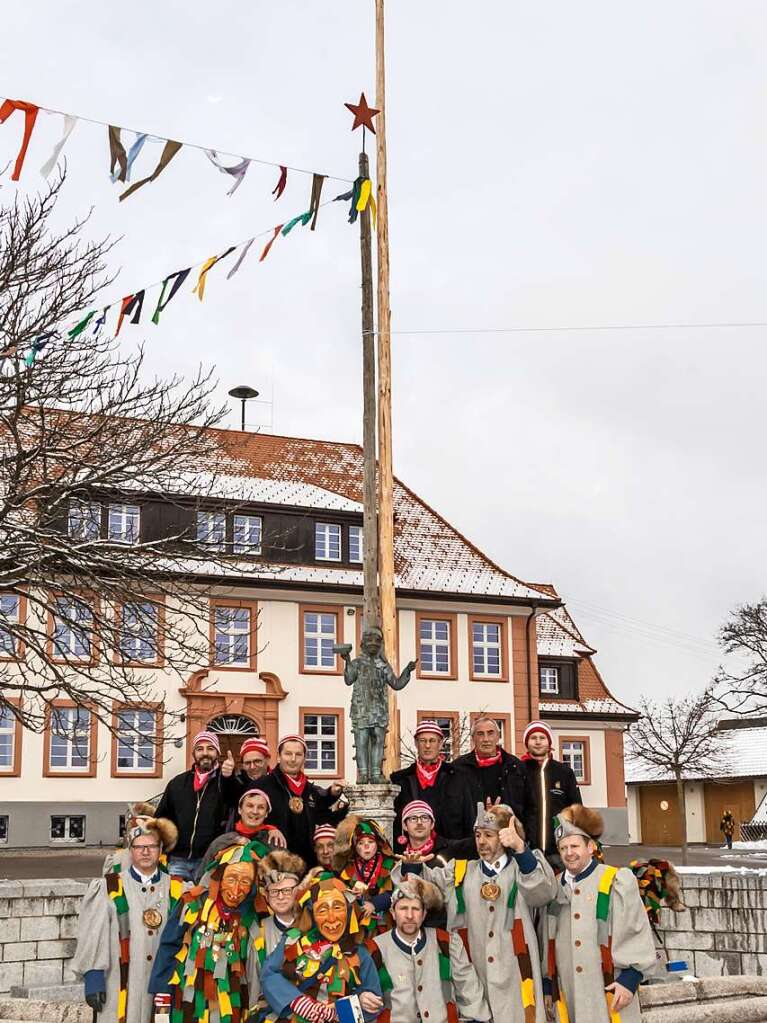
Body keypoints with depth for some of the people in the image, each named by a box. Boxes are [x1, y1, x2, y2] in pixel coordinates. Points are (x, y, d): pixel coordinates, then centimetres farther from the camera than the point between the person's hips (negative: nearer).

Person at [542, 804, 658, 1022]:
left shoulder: (617, 882, -2)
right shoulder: (554, 888, 10)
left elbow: (636, 933, -4)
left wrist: (630, 979, -11)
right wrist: (548, 986, 16)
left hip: (609, 994, -4)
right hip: (568, 997, 4)